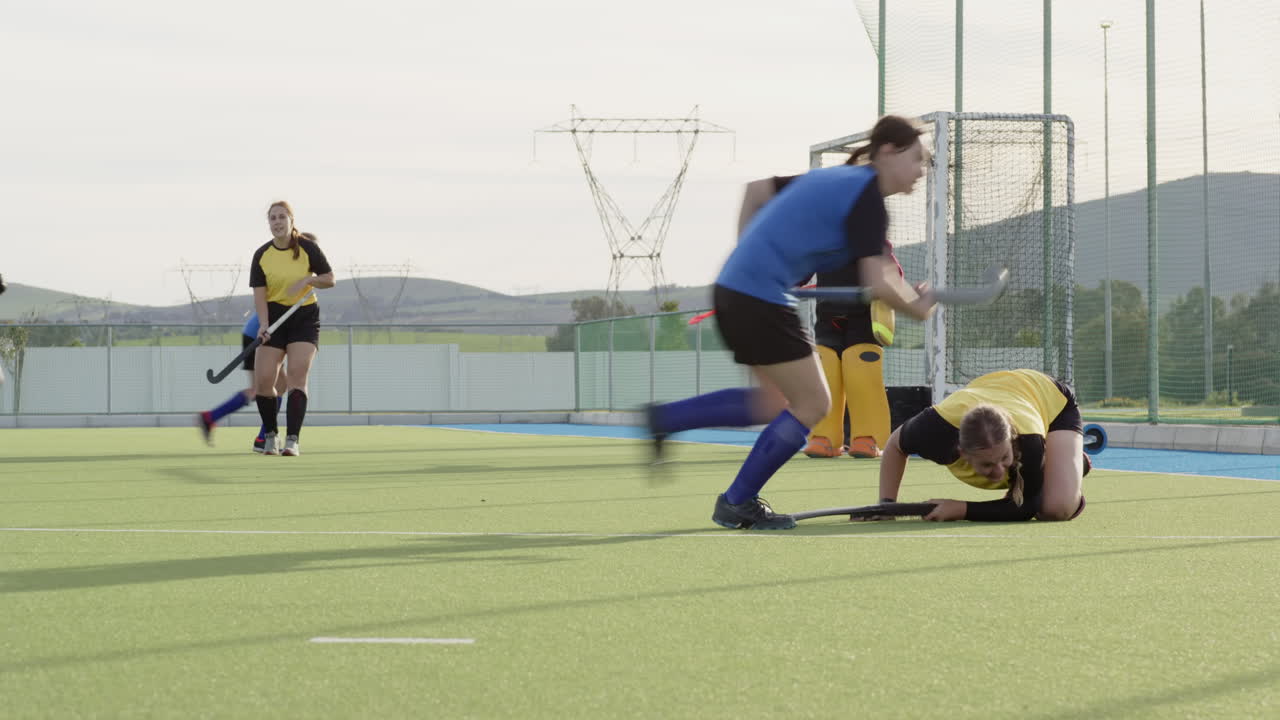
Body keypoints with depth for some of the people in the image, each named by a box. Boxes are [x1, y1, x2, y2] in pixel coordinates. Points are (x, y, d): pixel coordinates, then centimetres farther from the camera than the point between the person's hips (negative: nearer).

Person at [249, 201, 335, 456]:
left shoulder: (308, 247, -5)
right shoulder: (262, 255, -2)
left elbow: (329, 279, 2)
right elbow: (259, 294, -6)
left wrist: (306, 280, -18)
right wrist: (263, 324, -20)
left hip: (305, 318, -2)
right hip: (275, 318, 2)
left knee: (297, 375, -17)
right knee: (263, 381, -6)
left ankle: (292, 440, -19)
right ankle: (271, 435, 15)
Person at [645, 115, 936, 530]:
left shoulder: (829, 179, 16)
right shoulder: (867, 198, -11)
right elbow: (877, 284, -18)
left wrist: (753, 255, 28)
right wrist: (917, 309, 0)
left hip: (733, 289, 10)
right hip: (761, 298, -10)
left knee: (776, 402, 21)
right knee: (812, 405, -2)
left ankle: (665, 419, 19)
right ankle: (737, 503, 5)